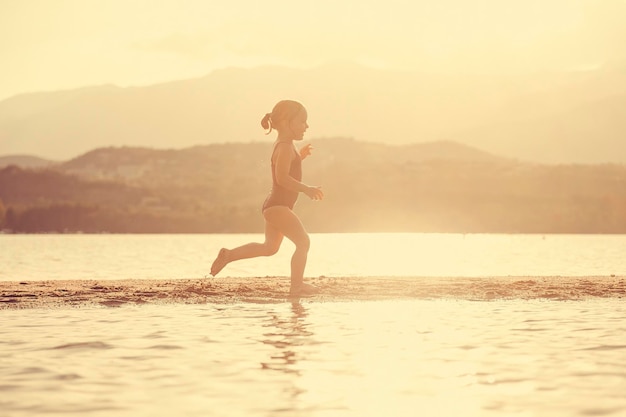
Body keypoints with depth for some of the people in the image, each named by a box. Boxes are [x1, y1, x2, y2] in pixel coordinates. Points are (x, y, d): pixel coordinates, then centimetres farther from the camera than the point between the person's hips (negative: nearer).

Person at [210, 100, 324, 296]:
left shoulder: (283, 146, 16)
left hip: (274, 206, 11)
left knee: (270, 247, 18)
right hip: (278, 206, -11)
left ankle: (228, 255, 19)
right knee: (303, 241, -11)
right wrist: (307, 189, -26)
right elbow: (282, 177, -26)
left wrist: (299, 156, 15)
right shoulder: (285, 147, -16)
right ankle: (297, 286, -10)